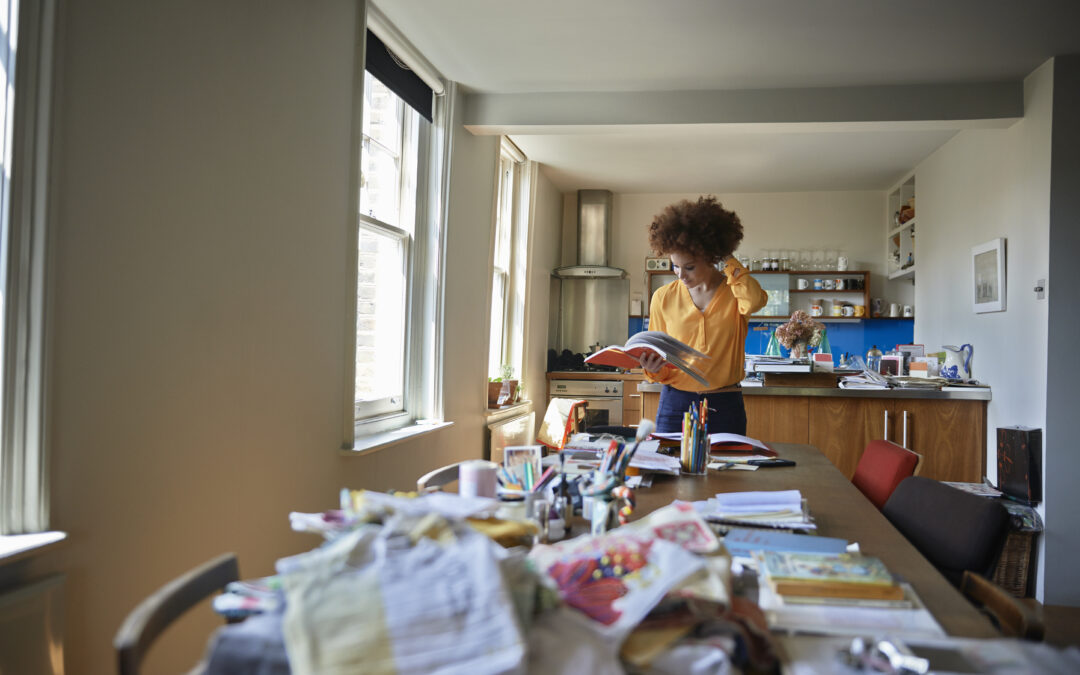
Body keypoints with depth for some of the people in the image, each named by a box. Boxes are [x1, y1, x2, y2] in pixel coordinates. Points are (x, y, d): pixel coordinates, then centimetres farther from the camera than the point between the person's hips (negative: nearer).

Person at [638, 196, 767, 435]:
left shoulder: (735, 292, 0)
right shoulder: (663, 298, 4)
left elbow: (755, 301, -26)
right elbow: (659, 358, 10)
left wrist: (727, 261, -14)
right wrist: (653, 369, -13)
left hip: (725, 407, -1)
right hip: (675, 404, 1)